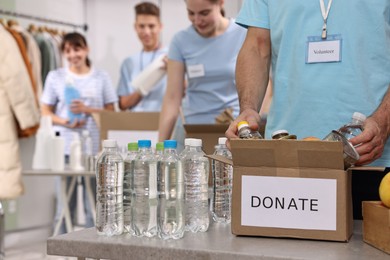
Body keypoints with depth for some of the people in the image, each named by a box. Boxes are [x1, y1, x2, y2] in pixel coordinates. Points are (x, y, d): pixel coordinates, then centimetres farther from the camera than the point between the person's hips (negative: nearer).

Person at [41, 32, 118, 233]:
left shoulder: (101, 77, 8)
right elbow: (45, 112, 7)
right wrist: (65, 122, -11)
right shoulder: (55, 77, 7)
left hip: (95, 148, 0)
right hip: (65, 147, 0)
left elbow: (110, 112, 8)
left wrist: (88, 110, -9)